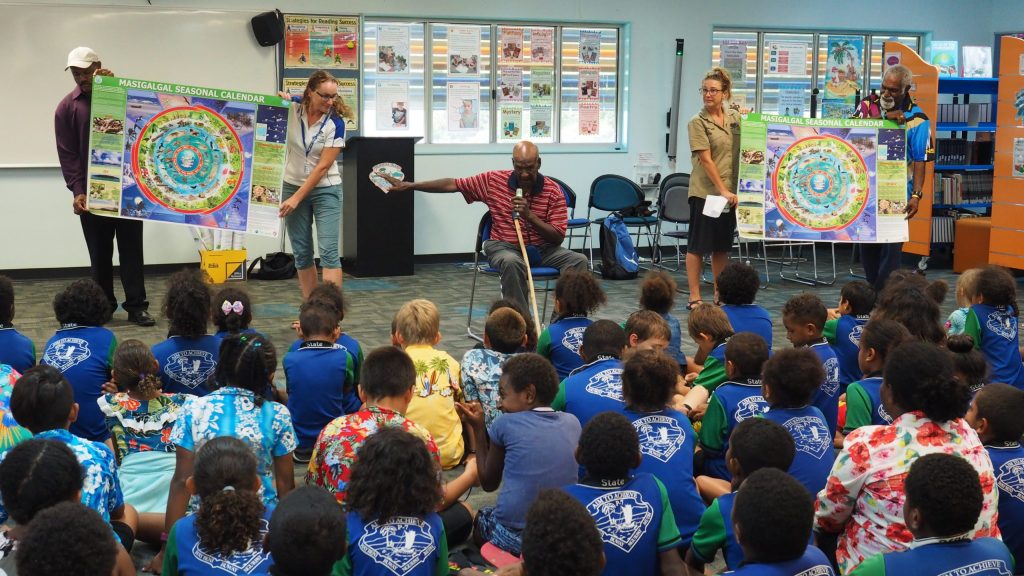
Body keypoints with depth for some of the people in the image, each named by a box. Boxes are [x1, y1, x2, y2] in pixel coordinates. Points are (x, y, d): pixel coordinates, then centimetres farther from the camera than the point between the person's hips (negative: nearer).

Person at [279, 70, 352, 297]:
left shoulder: (335, 123, -14)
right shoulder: (292, 110, -6)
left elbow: (323, 166, -15)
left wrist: (297, 198, -15)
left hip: (325, 190, -3)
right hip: (293, 186, 3)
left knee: (328, 252, -12)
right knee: (302, 253, 6)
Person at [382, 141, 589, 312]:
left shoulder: (554, 191, -5)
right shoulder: (494, 180, -1)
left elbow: (558, 237, -8)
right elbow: (452, 184, 3)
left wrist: (529, 215, -23)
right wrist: (409, 186, -2)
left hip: (543, 249, 2)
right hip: (504, 247, -2)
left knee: (578, 260, -24)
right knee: (512, 263, -39)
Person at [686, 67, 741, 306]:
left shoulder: (735, 118, 9)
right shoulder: (697, 122, -7)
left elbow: (744, 151, 18)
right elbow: (706, 160, -12)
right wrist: (723, 190, -16)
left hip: (730, 192, 6)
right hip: (705, 191, -5)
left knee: (722, 246, 11)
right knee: (698, 245, 0)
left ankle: (720, 296, 19)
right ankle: (694, 298, 4)